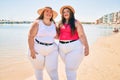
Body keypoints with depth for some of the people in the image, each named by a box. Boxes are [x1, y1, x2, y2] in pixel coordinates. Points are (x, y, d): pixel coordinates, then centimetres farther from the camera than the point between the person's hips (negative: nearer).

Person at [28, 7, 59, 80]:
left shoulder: (53, 25, 2)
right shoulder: (37, 23, -11)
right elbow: (30, 37, -15)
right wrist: (32, 50, -21)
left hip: (51, 50, 2)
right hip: (37, 50, -2)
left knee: (52, 70, -4)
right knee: (38, 68, 16)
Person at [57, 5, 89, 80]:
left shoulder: (76, 22, -6)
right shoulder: (61, 23, 9)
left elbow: (82, 35, -12)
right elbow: (58, 35, 12)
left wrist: (86, 47, -19)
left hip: (74, 47, -5)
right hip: (63, 47, 6)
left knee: (70, 69, -6)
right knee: (69, 67, 18)